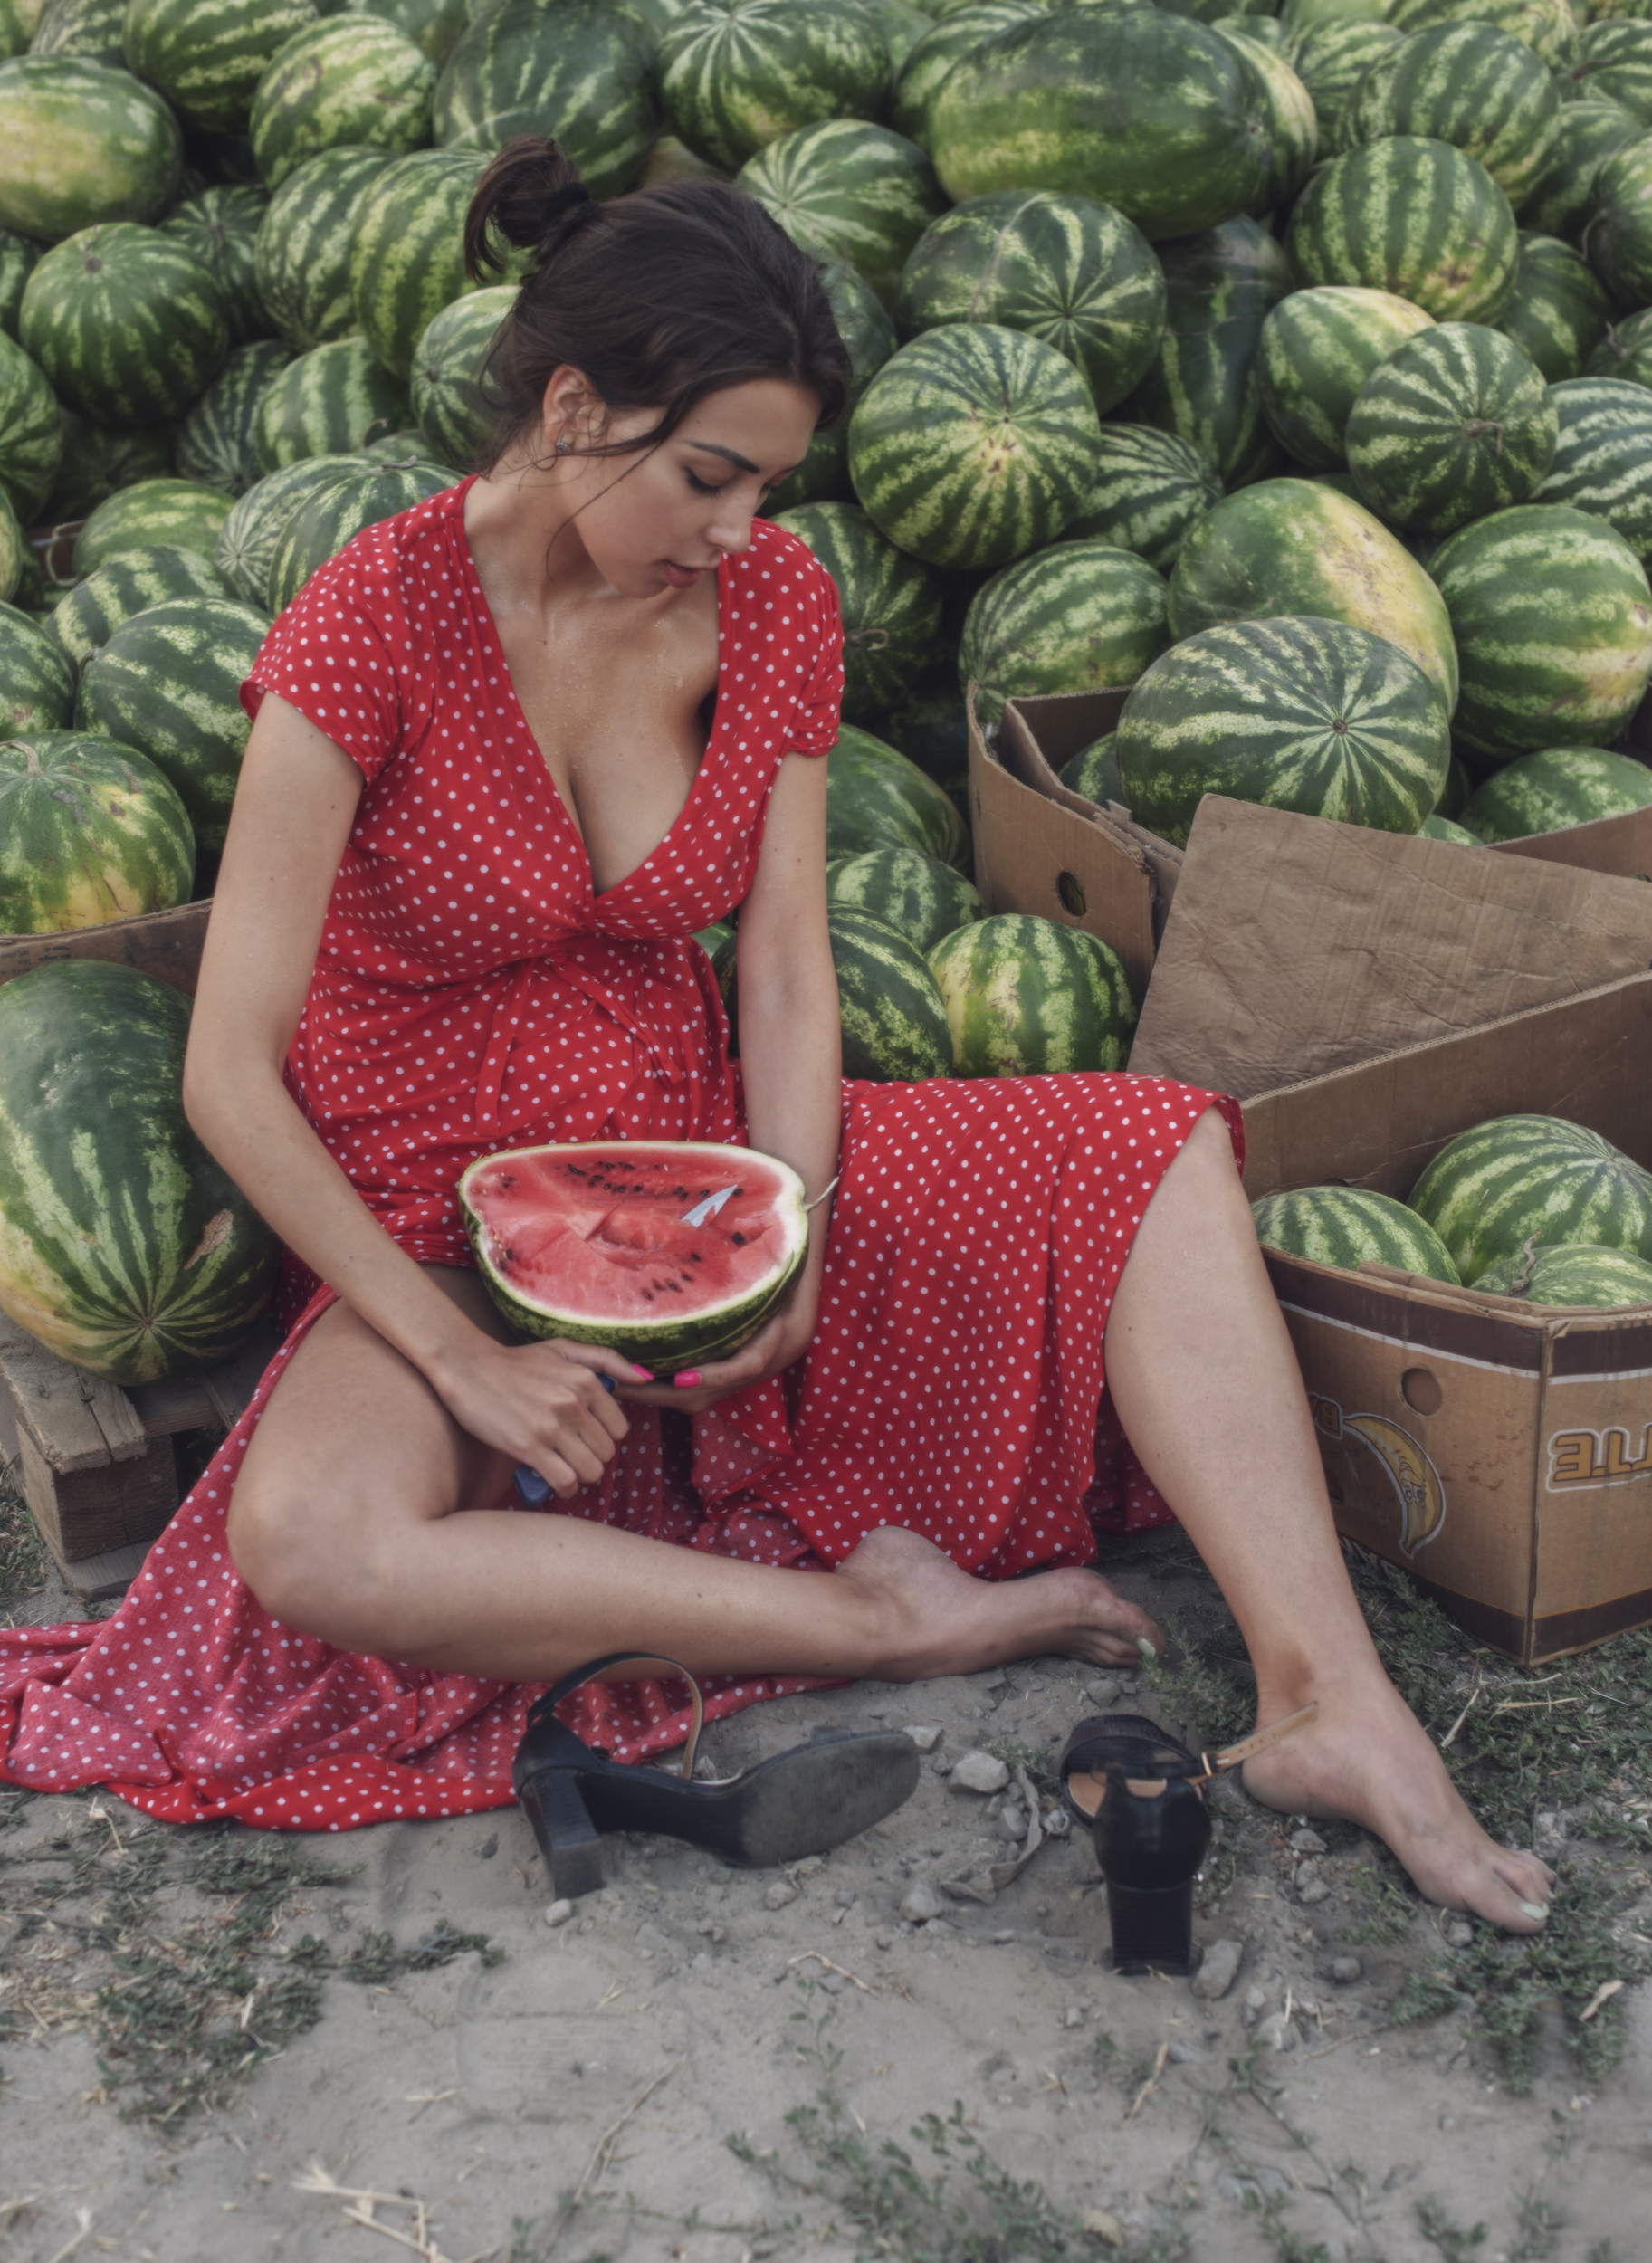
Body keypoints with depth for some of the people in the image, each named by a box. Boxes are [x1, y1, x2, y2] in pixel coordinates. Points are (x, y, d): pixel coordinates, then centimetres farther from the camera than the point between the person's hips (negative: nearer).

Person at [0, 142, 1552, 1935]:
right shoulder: (370, 632, -19)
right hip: (435, 1223, -4)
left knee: (1156, 1154, -14)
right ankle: (879, 1618, -23)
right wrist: (462, 1354, -20)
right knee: (309, 1542, -36)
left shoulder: (772, 603, -4)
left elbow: (786, 974, -2)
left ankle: (1331, 1703, -21)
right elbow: (229, 1078, -18)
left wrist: (792, 1249, -18)